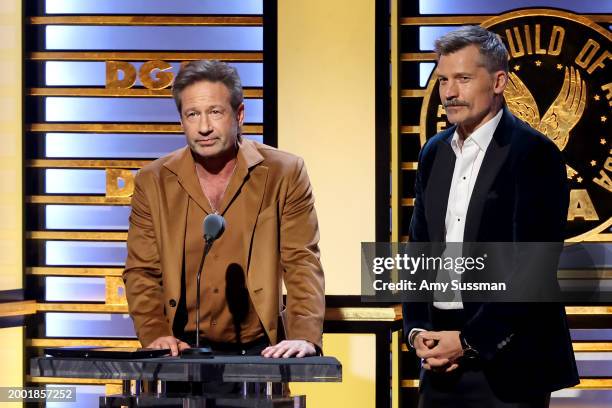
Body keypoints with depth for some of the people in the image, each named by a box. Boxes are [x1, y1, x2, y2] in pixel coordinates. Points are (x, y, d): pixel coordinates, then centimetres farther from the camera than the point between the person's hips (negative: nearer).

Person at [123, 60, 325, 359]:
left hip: (259, 350, -1)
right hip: (186, 352, 1)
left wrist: (305, 336, -18)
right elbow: (141, 272, 8)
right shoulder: (153, 182, 6)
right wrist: (155, 335, -9)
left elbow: (302, 263, -3)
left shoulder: (285, 174, 1)